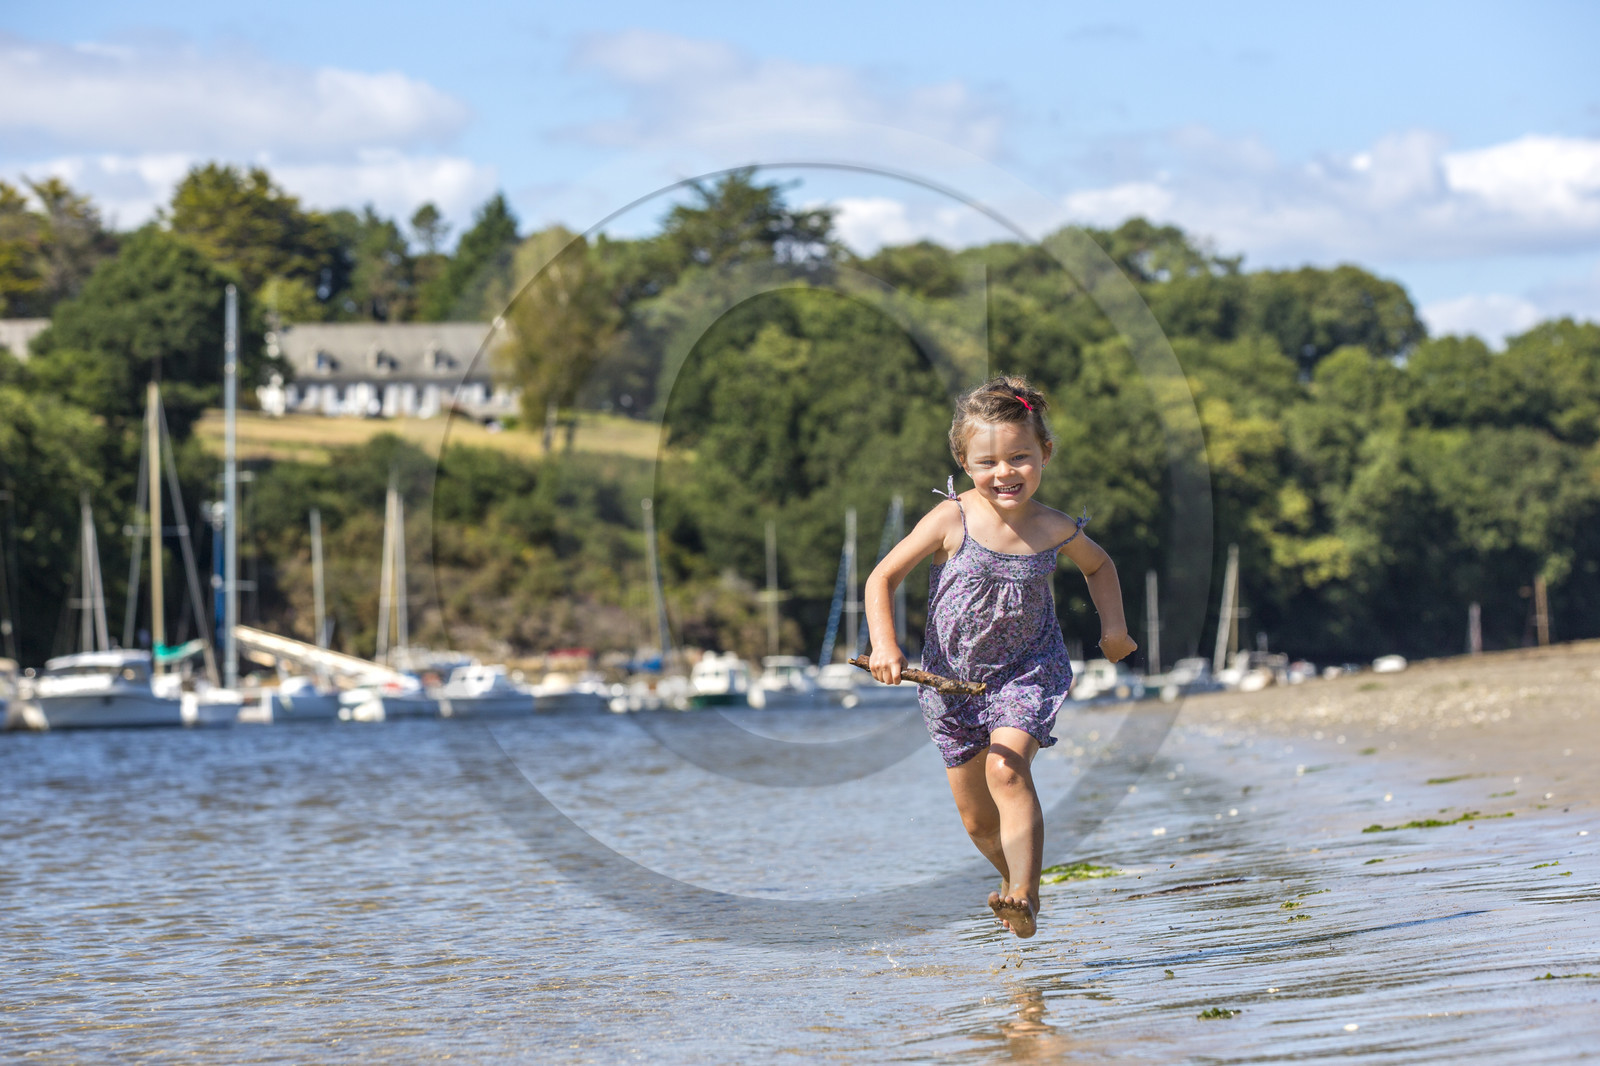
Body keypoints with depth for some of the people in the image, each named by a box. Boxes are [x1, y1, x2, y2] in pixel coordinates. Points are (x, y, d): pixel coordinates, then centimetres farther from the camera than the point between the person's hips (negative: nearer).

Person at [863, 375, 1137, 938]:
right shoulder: (951, 521, -15)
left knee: (1006, 769, -28)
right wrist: (884, 644, -21)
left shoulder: (1054, 529, -9)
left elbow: (1099, 564, 15)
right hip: (953, 679, 1)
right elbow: (883, 578, -8)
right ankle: (1013, 875, 41)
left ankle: (1024, 895, -30)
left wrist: (1113, 625, 4)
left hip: (1028, 671, -1)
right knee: (977, 820, 11)